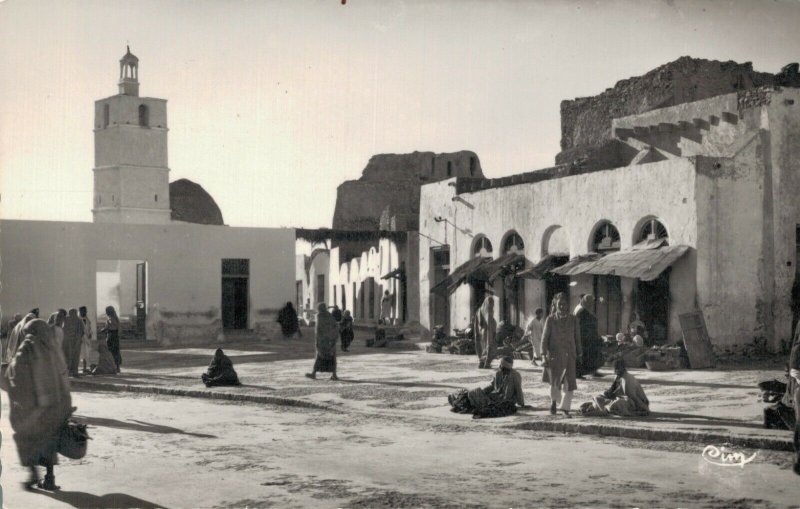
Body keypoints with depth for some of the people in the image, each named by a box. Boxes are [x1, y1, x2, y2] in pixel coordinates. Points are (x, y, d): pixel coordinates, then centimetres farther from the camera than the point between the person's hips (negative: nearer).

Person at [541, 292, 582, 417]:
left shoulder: (573, 320, 4)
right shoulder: (550, 319, -2)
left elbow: (577, 338, 10)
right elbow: (545, 338, -2)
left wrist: (578, 355, 9)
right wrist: (544, 356, -9)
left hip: (569, 355, 2)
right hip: (554, 354, -2)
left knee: (569, 383, -4)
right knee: (555, 382, -4)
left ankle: (565, 408, 11)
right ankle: (554, 400, 27)